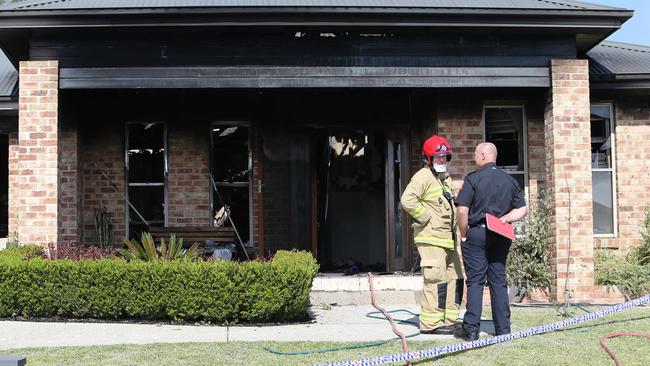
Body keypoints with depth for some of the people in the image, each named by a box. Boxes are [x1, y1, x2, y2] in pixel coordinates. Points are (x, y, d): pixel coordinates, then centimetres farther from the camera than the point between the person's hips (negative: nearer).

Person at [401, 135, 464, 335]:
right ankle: (431, 323, -5)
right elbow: (408, 200, -24)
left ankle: (449, 320, 20)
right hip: (431, 238, -10)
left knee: (455, 279, 12)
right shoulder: (423, 176, -10)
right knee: (436, 280, -10)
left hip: (448, 238, 10)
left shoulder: (446, 178, 21)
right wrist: (426, 218, -17)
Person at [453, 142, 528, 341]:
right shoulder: (510, 181, 9)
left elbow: (462, 210, -13)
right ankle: (503, 329, 9)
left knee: (475, 281, -2)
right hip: (500, 236, 5)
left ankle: (471, 329, -2)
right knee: (498, 281, 9)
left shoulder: (473, 179, -8)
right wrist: (503, 219, 1)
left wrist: (463, 235, -2)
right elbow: (522, 209, 9)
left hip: (477, 233, -5)